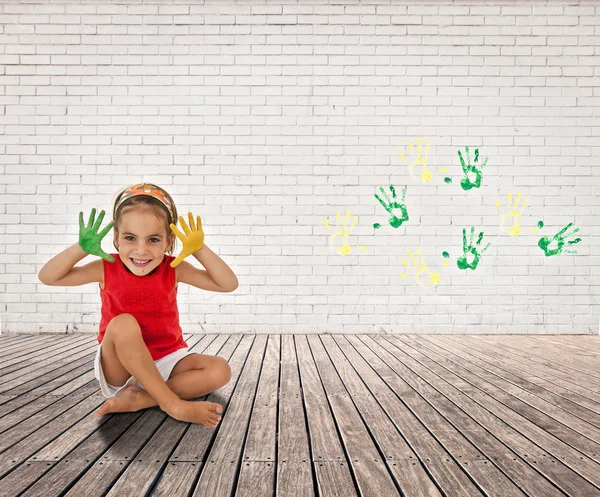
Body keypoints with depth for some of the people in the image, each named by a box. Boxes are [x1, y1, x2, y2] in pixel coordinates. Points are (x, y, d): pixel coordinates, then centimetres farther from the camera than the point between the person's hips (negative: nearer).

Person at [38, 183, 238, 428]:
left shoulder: (173, 269, -11)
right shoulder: (107, 268, -10)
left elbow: (228, 284, -15)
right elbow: (47, 277, -7)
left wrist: (199, 249, -26)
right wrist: (82, 248, -20)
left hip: (166, 360, 2)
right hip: (119, 367, -1)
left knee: (220, 371, -21)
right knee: (123, 324, -35)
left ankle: (137, 399, -22)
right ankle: (173, 403, -30)